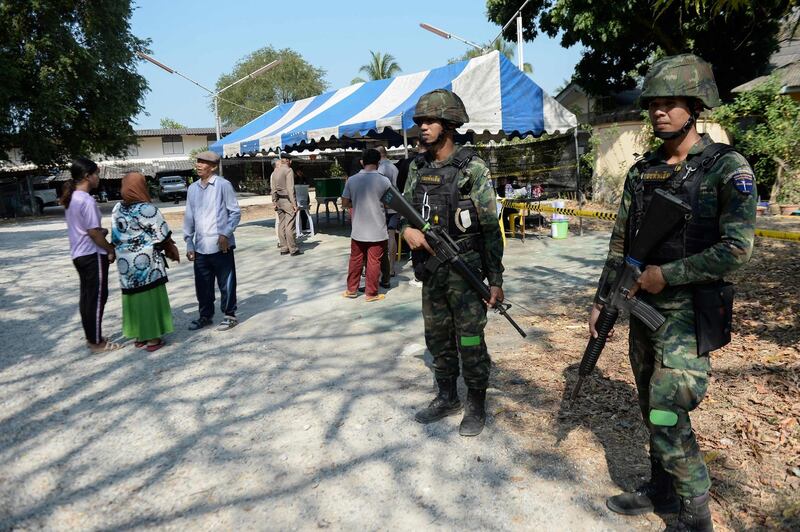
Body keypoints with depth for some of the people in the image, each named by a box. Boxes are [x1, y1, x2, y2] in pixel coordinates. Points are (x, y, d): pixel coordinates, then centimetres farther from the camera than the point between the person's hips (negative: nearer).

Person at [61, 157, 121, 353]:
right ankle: (97, 342, 5)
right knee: (97, 298, -2)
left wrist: (102, 230, 6)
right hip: (92, 255, -9)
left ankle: (91, 337, 25)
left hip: (79, 254, 9)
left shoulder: (71, 198, 10)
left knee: (87, 297, 15)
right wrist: (110, 250, -8)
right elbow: (93, 232, -20)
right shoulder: (87, 200, -20)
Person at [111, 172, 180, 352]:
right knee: (151, 298, 3)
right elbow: (163, 236, -11)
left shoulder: (117, 209, 4)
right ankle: (153, 339, 8)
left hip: (126, 261, 5)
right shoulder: (147, 209, -14)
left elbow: (115, 237, 9)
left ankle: (139, 336, 23)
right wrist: (171, 250, 6)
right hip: (147, 260, -5)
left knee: (134, 297, 14)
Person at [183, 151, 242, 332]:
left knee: (226, 283, 5)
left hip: (221, 245, -5)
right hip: (200, 247, 5)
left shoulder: (223, 185, -6)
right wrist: (189, 243, 10)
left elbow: (235, 212, -5)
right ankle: (205, 315, 29)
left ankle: (229, 315, 19)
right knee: (202, 285, 13)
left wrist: (225, 234, -14)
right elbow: (189, 217, 13)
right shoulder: (192, 188, 10)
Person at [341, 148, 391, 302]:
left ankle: (351, 290, 25)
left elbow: (345, 203, 2)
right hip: (377, 230, -3)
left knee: (355, 260, 15)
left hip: (358, 229, 3)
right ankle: (371, 293, 14)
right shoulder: (384, 181, -11)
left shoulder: (351, 180, -4)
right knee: (373, 262, 6)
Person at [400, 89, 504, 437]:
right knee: (437, 338, 15)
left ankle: (476, 406, 20)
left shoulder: (472, 168, -11)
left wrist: (496, 279, -14)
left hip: (465, 268, -6)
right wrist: (407, 228, -12)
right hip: (430, 269, 6)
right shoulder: (417, 168, 7)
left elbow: (491, 227, -12)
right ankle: (447, 398, 32)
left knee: (470, 341, 2)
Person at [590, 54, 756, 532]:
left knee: (668, 415, -8)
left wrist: (667, 274, -17)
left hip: (689, 312, -6)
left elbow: (737, 248, -18)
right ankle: (662, 490, 34)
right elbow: (620, 243, 10)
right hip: (643, 307, 6)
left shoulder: (727, 168, -10)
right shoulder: (641, 172, 7)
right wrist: (602, 300, 8)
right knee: (652, 408, 16)